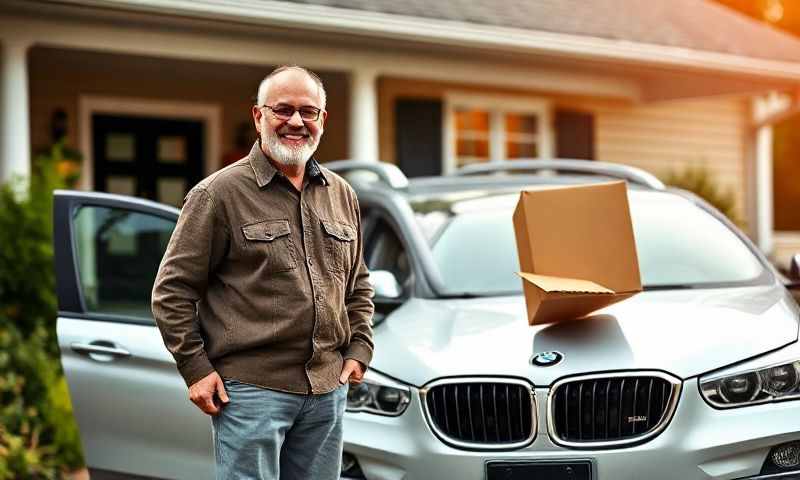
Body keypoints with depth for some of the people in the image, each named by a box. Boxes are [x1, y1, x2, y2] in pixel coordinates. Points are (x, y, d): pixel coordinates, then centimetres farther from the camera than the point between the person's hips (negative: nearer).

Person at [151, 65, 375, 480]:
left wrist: (359, 348, 11)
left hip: (328, 388, 6)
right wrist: (195, 368, -8)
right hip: (251, 387, -6)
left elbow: (359, 284, 24)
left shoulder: (341, 195, 14)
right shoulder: (219, 193, -4)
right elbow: (172, 290, -3)